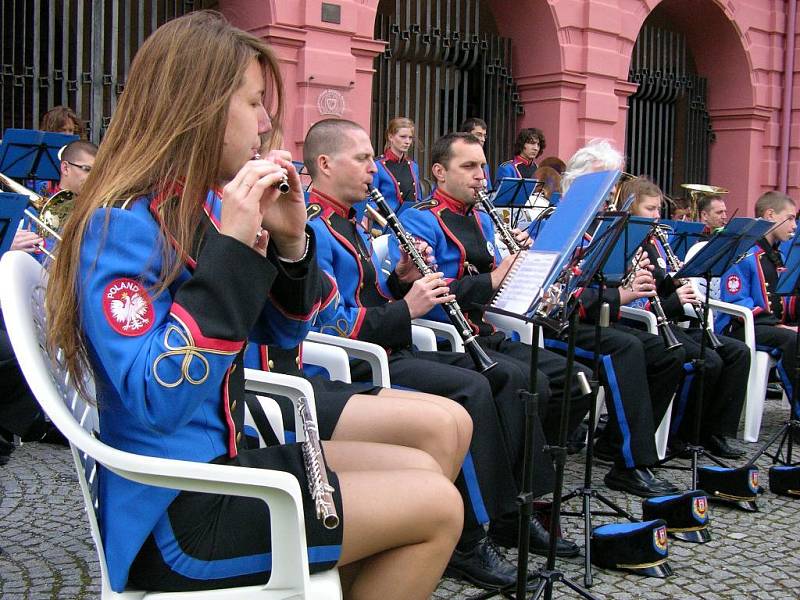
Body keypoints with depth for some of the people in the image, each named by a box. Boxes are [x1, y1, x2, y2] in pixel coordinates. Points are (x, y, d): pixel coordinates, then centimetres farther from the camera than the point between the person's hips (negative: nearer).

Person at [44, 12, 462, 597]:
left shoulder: (205, 206, 5)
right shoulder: (121, 226, -19)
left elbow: (282, 334, 11)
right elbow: (156, 402, -30)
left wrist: (289, 241, -7)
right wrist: (231, 248, -30)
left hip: (222, 462, 8)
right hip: (173, 512, -8)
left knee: (422, 469, 11)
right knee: (437, 508, -7)